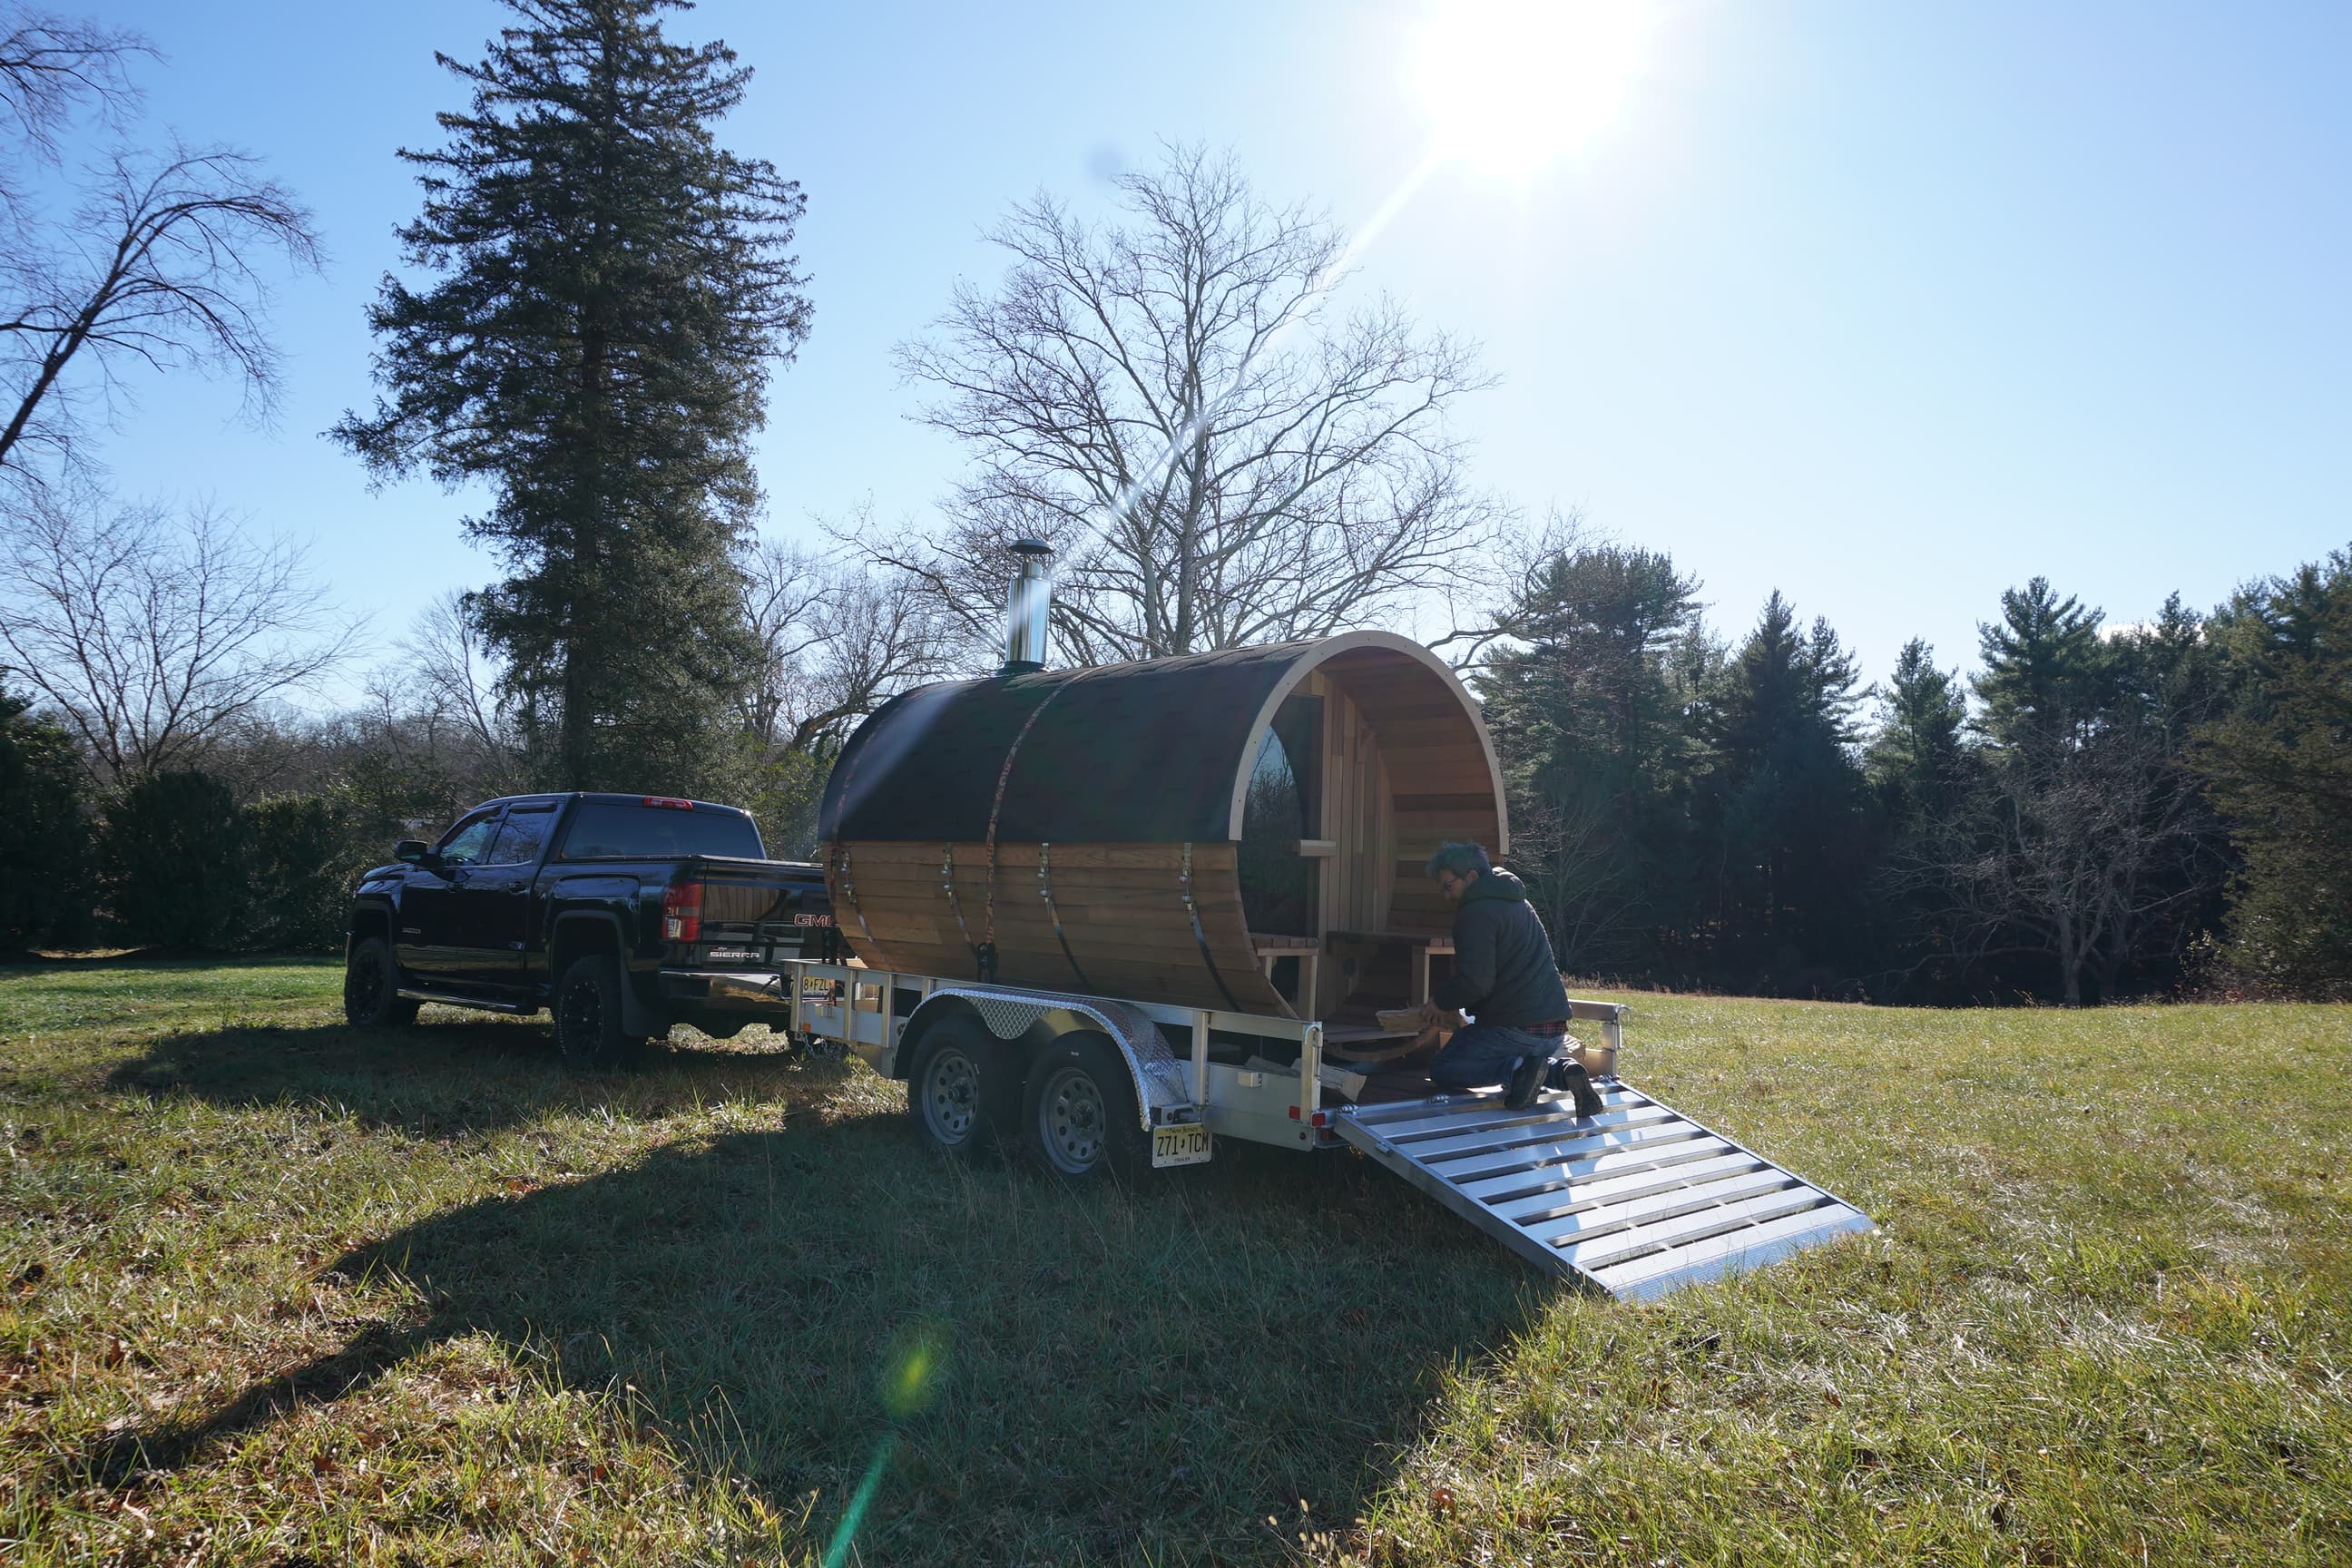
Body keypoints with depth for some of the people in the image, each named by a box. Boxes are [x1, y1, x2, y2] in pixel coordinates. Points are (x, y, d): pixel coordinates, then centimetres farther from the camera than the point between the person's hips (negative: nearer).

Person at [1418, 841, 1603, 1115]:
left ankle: (1518, 1070, -17)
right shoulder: (1517, 902, 22)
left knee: (1441, 1070, 4)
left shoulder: (1477, 911, -11)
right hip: (1555, 1029, 8)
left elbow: (1475, 981, -19)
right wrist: (1452, 1005, 25)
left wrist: (1441, 1001, 0)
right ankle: (1561, 1071, 2)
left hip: (1516, 1028, -8)